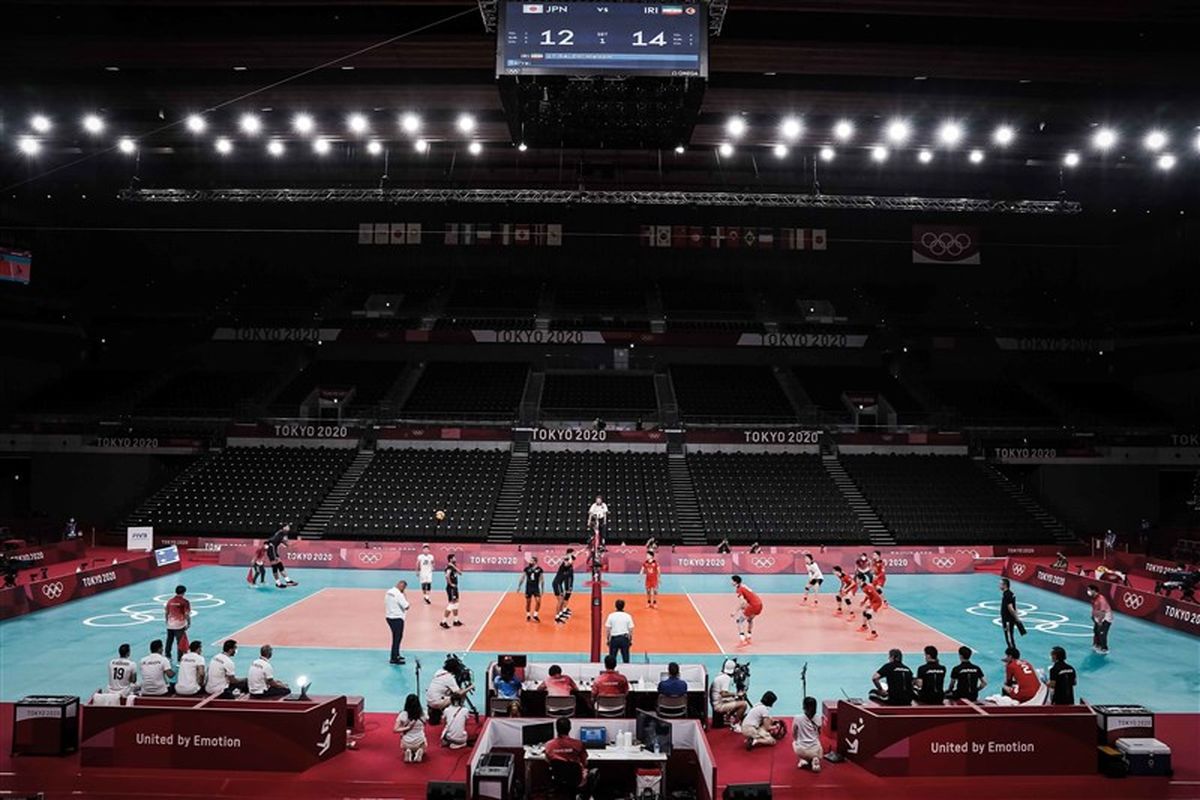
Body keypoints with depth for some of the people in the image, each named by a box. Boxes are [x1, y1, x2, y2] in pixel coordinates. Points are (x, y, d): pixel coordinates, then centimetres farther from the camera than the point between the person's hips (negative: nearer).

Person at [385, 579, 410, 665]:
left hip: (389, 616, 9)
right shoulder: (399, 595, -21)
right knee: (397, 638, 0)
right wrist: (405, 596, -10)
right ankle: (394, 658, 4)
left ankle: (396, 655, 32)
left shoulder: (388, 592, 5)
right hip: (397, 619, -9)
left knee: (398, 636, 22)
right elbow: (406, 607, -19)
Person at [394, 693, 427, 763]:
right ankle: (420, 752, 2)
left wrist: (407, 728, -18)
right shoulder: (422, 714, -12)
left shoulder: (402, 715, -16)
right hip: (419, 742, 1)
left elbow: (395, 730, -18)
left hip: (406, 743, -1)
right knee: (423, 748, 37)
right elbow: (423, 729, 1)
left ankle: (408, 752, 3)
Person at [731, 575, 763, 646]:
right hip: (760, 604, 9)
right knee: (750, 619, 32)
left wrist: (735, 613, -15)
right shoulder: (744, 586, 17)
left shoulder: (739, 590, -9)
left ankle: (742, 641, -10)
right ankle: (749, 638, 41)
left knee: (739, 620, -2)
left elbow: (742, 602, -20)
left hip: (753, 605, -9)